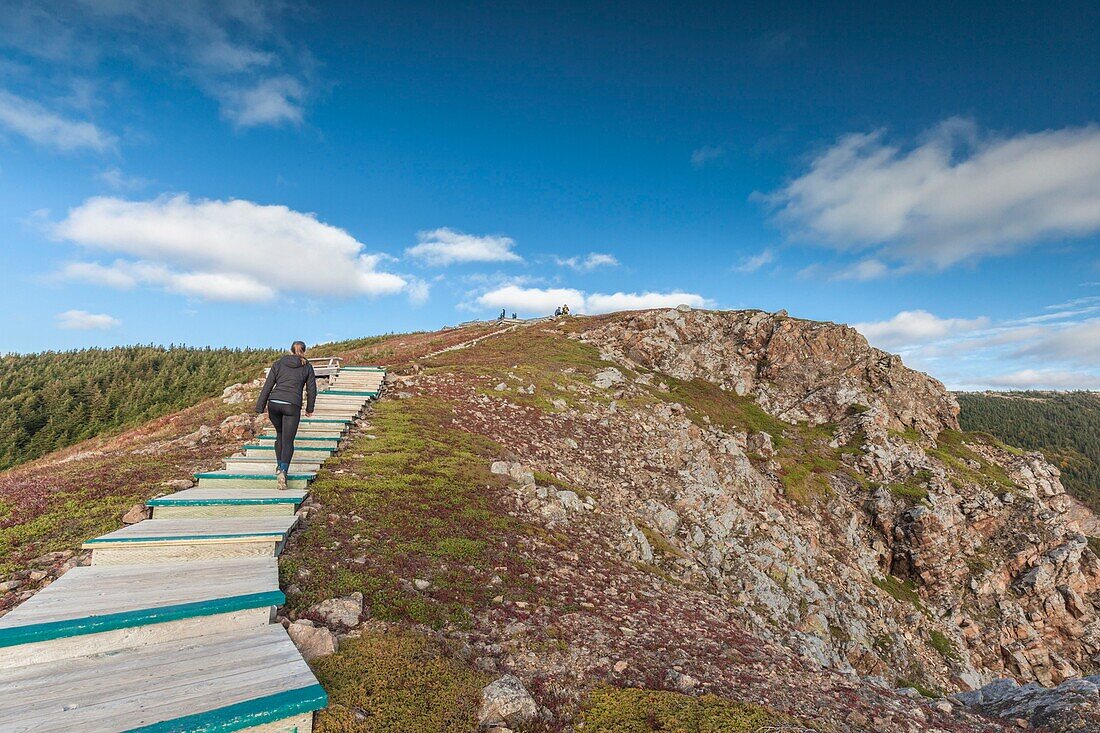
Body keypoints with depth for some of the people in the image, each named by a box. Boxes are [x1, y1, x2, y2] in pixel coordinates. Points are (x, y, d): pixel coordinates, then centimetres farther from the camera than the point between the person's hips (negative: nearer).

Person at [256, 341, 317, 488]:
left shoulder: (278, 363, 12)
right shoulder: (307, 367, 9)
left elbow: (267, 386, 9)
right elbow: (311, 390, 10)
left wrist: (260, 407, 11)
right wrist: (309, 409, 22)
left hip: (274, 403, 2)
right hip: (292, 406, -2)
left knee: (280, 434, 25)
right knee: (288, 441, -1)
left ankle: (279, 466, 28)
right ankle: (283, 470, -20)